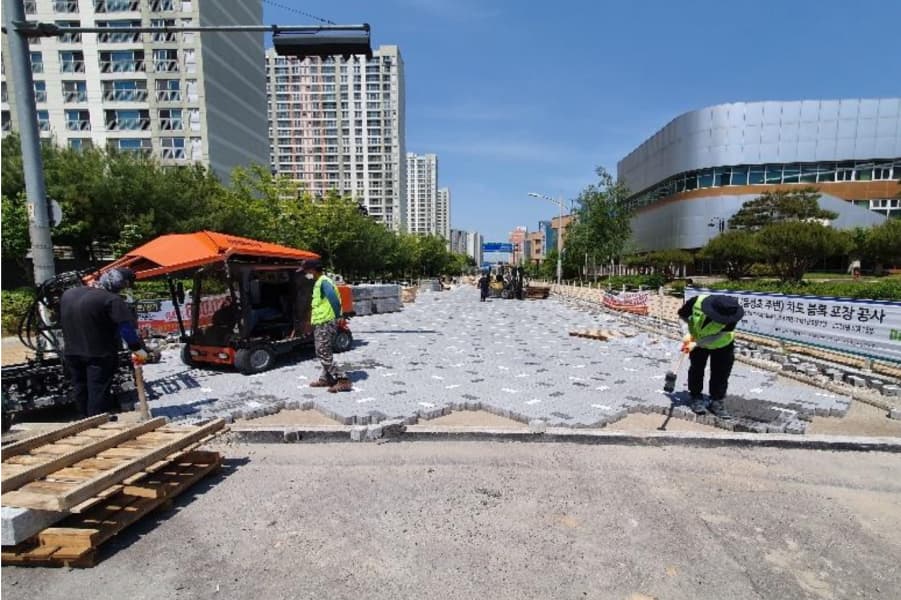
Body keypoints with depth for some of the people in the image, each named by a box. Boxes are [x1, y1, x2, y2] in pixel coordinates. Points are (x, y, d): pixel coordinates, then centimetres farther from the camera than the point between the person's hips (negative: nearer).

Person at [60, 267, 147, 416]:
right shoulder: (112, 300, -20)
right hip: (100, 354, -7)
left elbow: (62, 322, 18)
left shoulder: (67, 294, 6)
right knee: (98, 393, 0)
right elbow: (127, 327, -25)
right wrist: (138, 348, -20)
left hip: (71, 353, 7)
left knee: (81, 392, 19)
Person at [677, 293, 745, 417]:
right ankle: (696, 398, 20)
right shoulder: (697, 302, -33)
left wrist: (695, 344, -47)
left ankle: (717, 402, 16)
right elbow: (682, 315, -13)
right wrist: (691, 333, -22)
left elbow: (715, 338, -35)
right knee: (696, 370, 6)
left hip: (723, 344, -1)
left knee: (720, 374, 0)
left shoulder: (730, 319, -35)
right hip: (698, 341, 1)